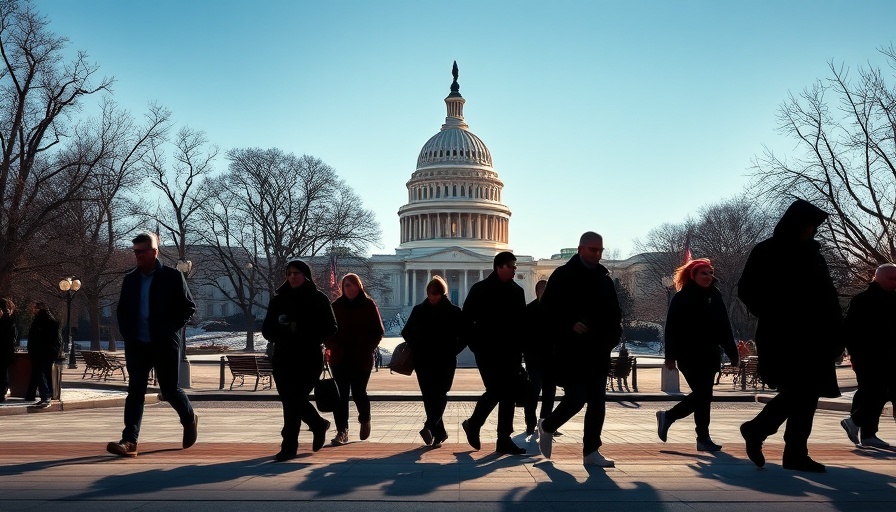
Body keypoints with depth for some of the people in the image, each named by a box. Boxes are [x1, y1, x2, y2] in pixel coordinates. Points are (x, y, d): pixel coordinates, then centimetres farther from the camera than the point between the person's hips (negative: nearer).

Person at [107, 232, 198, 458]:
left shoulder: (172, 276, -4)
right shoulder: (130, 279, 9)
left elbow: (188, 307, -3)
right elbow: (122, 310, 17)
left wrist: (170, 329, -10)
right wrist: (127, 334, 3)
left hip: (165, 345, -3)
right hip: (137, 345, 4)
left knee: (170, 390, 6)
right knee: (135, 392, -2)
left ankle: (190, 419, 33)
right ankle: (129, 441, -4)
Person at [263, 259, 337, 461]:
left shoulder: (318, 299, 0)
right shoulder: (278, 299, 10)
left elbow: (329, 329, -5)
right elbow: (267, 329, 6)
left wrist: (302, 330, -17)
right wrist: (286, 329, -15)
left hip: (309, 358, -4)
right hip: (283, 357, 5)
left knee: (294, 400, -10)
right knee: (290, 399, 10)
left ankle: (289, 446, -3)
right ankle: (318, 425, 35)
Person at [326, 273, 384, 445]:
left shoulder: (368, 305, 0)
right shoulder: (336, 305, 6)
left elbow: (378, 331, 1)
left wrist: (367, 349, -9)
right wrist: (332, 346, -6)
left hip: (362, 358, -2)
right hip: (339, 358, 2)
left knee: (359, 392, -1)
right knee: (340, 394, -3)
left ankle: (365, 419, 30)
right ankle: (342, 431, 2)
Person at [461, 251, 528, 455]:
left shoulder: (517, 291, 10)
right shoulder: (480, 290, -2)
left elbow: (522, 322, 12)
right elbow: (467, 319, -2)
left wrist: (519, 348, 3)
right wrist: (476, 344, -7)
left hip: (510, 352, 5)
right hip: (488, 352, -5)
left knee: (508, 395, 2)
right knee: (495, 391, -10)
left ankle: (504, 439, 8)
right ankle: (473, 425, 13)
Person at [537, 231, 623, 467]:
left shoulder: (604, 278, 13)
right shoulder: (563, 275, -3)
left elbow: (614, 312, 19)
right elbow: (548, 309, -7)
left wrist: (613, 334, 1)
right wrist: (570, 325, -18)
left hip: (598, 353, 6)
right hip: (571, 351, -5)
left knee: (597, 402, 4)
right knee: (576, 398, -9)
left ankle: (591, 451, 12)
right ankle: (547, 428, 18)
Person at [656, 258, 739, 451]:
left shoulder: (715, 297, 10)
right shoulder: (681, 298, -5)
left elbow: (724, 327, 12)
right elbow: (672, 328, -8)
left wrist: (732, 353, 9)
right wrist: (671, 356, -13)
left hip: (709, 356, 6)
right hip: (689, 356, -6)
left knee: (702, 396, 7)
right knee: (703, 395, -8)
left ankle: (667, 416, 25)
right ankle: (703, 438, 3)